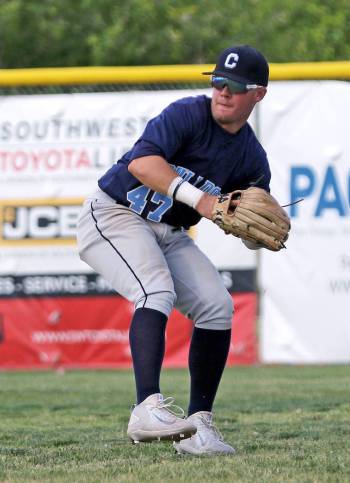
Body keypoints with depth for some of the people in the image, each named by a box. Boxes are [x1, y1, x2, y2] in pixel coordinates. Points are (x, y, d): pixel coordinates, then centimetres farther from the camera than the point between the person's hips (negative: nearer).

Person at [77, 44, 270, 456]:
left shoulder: (253, 160, 2)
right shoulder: (188, 114, -17)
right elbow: (141, 162, -33)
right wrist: (198, 198, -39)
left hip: (169, 235, 7)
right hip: (114, 217, -7)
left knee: (218, 306, -4)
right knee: (157, 291, -29)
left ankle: (198, 426, 3)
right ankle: (148, 408, -44)